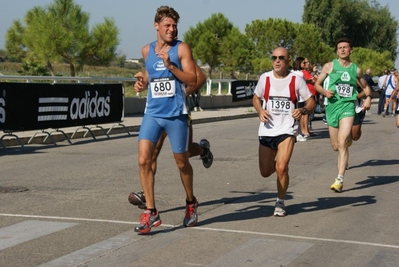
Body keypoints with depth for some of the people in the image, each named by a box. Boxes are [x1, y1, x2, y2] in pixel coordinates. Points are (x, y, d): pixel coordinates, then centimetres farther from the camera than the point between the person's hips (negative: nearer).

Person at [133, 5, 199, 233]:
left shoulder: (182, 48, -3)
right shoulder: (147, 50, 9)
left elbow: (193, 80, -10)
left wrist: (170, 65, -19)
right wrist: (142, 84, 7)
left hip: (176, 114, -3)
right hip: (152, 113, 3)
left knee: (182, 162, 10)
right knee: (144, 159, -13)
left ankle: (191, 203, 34)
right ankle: (151, 212, -7)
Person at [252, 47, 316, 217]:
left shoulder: (296, 80, -5)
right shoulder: (265, 78, 1)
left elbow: (311, 102, 1)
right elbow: (256, 98, 16)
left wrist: (303, 110, -21)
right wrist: (260, 111, -5)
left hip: (286, 130, -3)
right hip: (267, 131, 3)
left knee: (281, 168, -18)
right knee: (265, 172, 7)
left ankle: (280, 203, 3)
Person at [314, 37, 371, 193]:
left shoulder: (356, 69, 8)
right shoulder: (329, 66, 5)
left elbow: (366, 86, 23)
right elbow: (317, 84, 9)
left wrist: (368, 98, 3)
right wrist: (324, 92, -11)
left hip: (348, 106, -2)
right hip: (332, 106, 2)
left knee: (342, 144, -18)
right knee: (335, 147, 10)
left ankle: (340, 180, -19)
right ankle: (347, 139, 49)